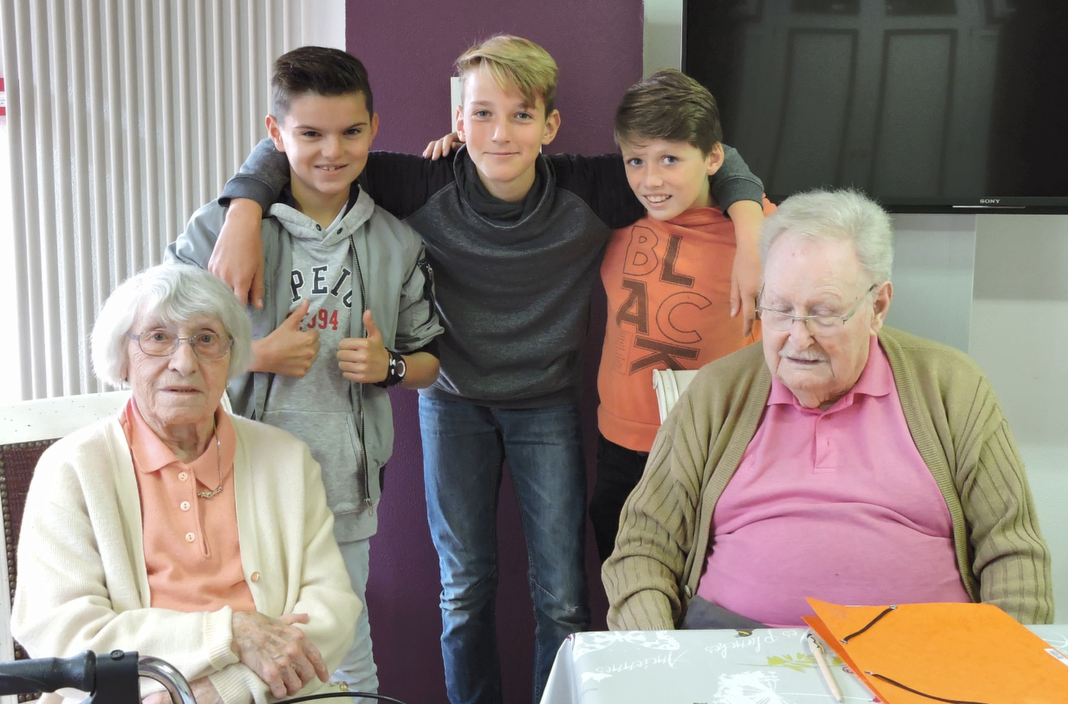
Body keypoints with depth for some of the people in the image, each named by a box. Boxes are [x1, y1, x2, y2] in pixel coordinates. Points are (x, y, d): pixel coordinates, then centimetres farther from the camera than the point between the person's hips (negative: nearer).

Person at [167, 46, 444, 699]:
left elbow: (429, 360, 14)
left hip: (344, 489, 2)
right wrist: (255, 354, -14)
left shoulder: (396, 243, 5)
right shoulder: (223, 226, -5)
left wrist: (387, 365, -8)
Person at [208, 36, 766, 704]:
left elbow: (713, 159, -11)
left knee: (564, 598, 4)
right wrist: (244, 216, -29)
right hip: (454, 403, 0)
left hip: (547, 404, 0)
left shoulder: (589, 193, -19)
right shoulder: (426, 189, -19)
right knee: (465, 590, 12)